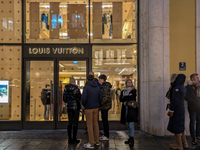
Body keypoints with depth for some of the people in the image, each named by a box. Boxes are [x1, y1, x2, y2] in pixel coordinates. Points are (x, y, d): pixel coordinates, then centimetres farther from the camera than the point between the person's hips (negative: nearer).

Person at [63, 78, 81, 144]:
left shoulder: (66, 88, 5)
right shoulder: (76, 88, -10)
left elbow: (64, 99, 9)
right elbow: (79, 97, -4)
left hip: (68, 106, 5)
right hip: (75, 106, -5)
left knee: (70, 122, 10)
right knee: (75, 122, 1)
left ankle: (69, 139, 10)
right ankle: (74, 139, 4)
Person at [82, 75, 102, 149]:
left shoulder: (86, 87, -13)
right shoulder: (98, 87, 5)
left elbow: (83, 98, -19)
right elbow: (100, 98, 8)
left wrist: (84, 104, 0)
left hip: (88, 108, -6)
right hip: (96, 107, 6)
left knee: (89, 125, -1)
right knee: (95, 123, 14)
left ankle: (91, 143, 2)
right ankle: (97, 141, 23)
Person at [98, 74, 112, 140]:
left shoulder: (105, 86, -16)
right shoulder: (102, 86, 15)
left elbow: (106, 96, -24)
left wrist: (101, 103, -21)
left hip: (105, 105, -10)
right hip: (104, 106, 10)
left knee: (105, 120, -4)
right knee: (104, 120, 15)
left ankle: (107, 136, 3)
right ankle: (105, 134, 23)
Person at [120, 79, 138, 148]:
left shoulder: (133, 90, 2)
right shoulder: (123, 91, 14)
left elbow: (132, 97, -15)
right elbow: (121, 99, -1)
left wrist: (125, 98, -7)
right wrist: (128, 97, -11)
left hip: (132, 109, -5)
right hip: (125, 109, 5)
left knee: (131, 125, -10)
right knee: (129, 125, 12)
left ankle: (132, 140, -7)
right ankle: (130, 138, 22)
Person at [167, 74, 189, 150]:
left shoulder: (176, 88, -19)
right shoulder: (183, 88, 10)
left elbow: (175, 101, -23)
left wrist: (171, 111, -19)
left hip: (176, 110, -9)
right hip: (181, 109, 10)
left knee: (176, 127, 1)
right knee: (180, 127, 19)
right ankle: (184, 144, 27)